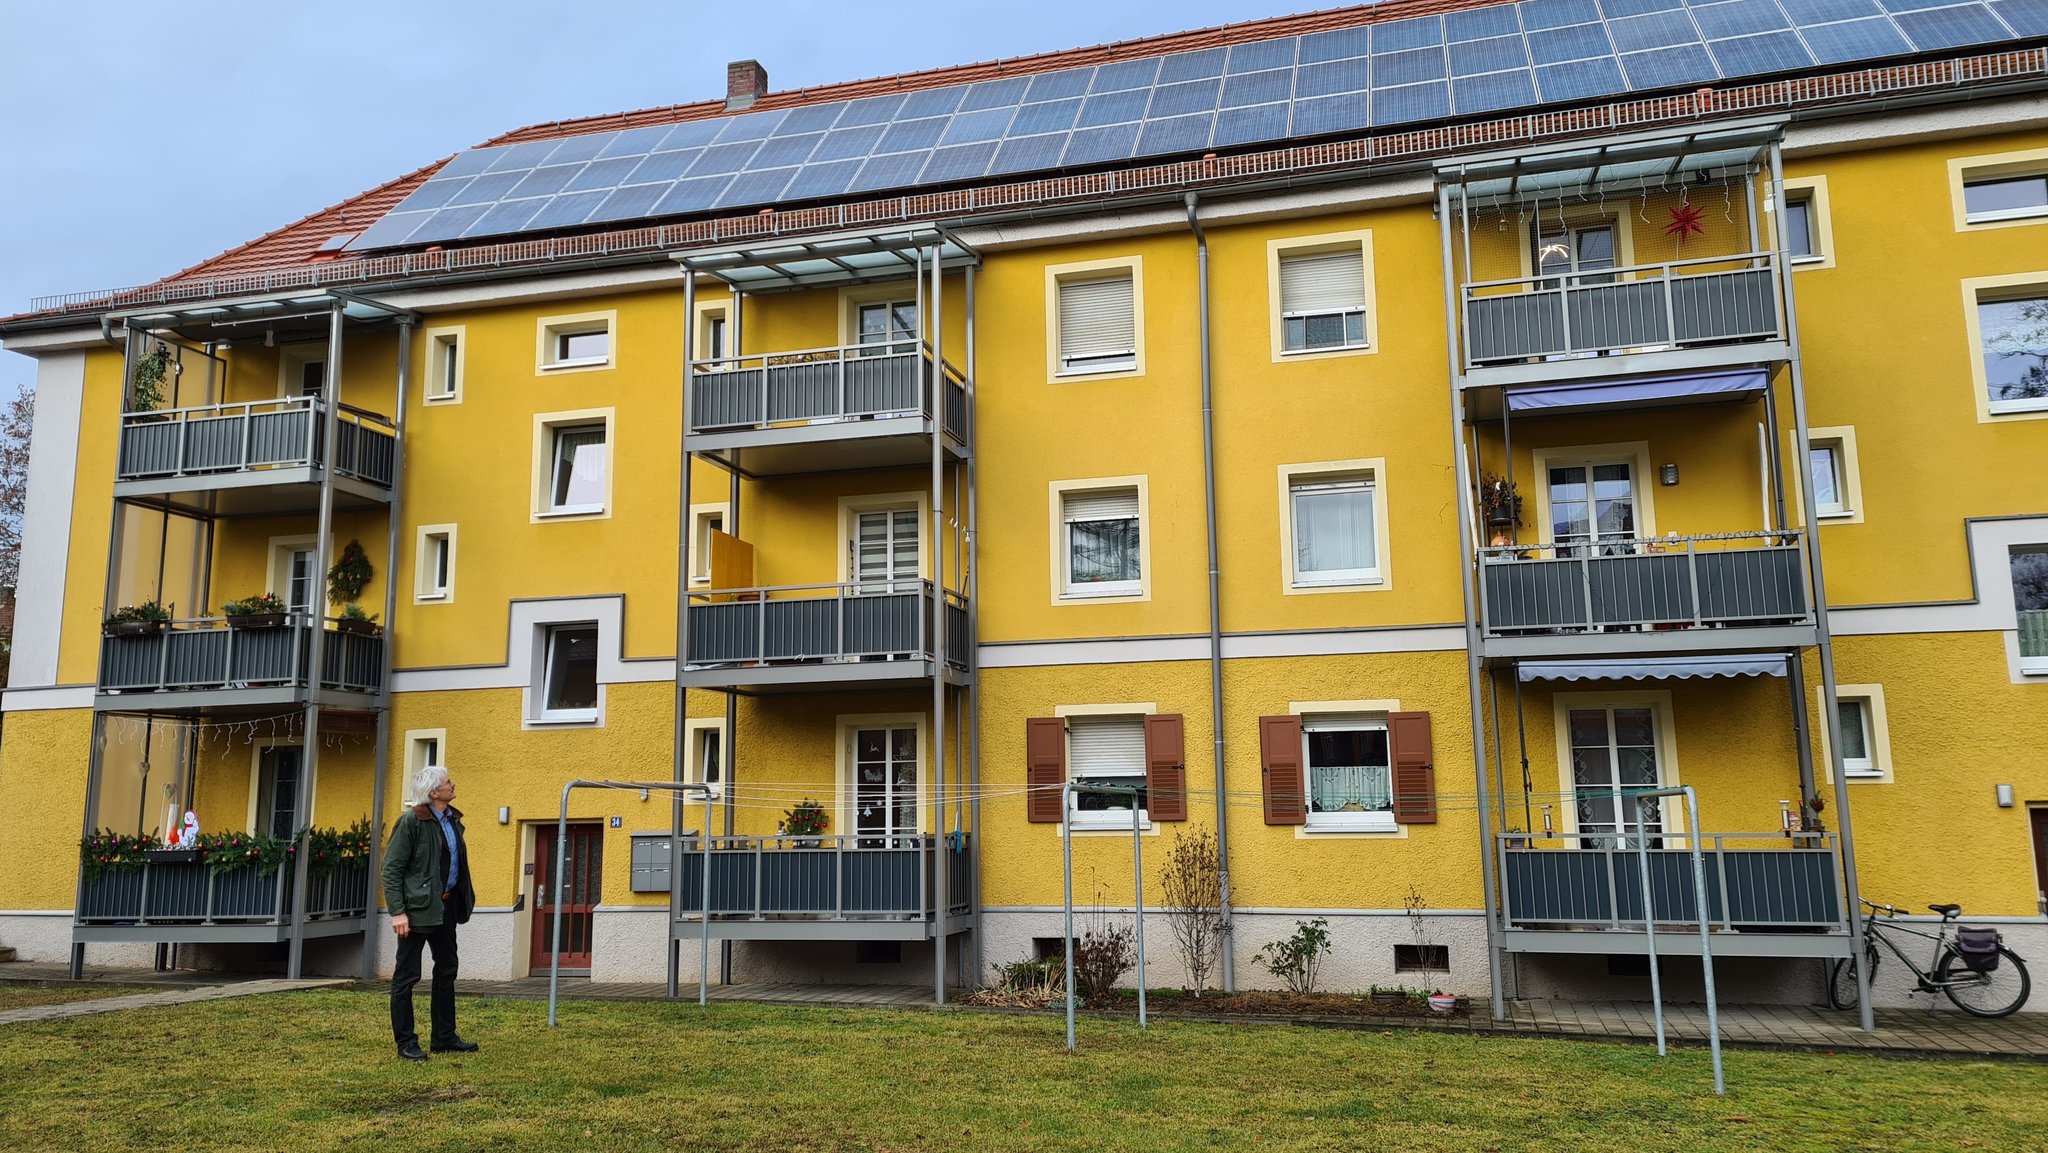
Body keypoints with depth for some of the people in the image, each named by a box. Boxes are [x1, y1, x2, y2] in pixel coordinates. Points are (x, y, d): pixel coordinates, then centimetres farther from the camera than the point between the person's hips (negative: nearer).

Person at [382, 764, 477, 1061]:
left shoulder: (453, 820, 9)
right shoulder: (411, 821, -13)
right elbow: (391, 869, -14)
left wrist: (462, 900, 9)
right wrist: (397, 912, -20)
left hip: (446, 906, 8)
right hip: (418, 906, -8)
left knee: (446, 971, 14)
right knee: (406, 976, 1)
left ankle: (444, 1037, 24)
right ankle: (405, 1042, 9)